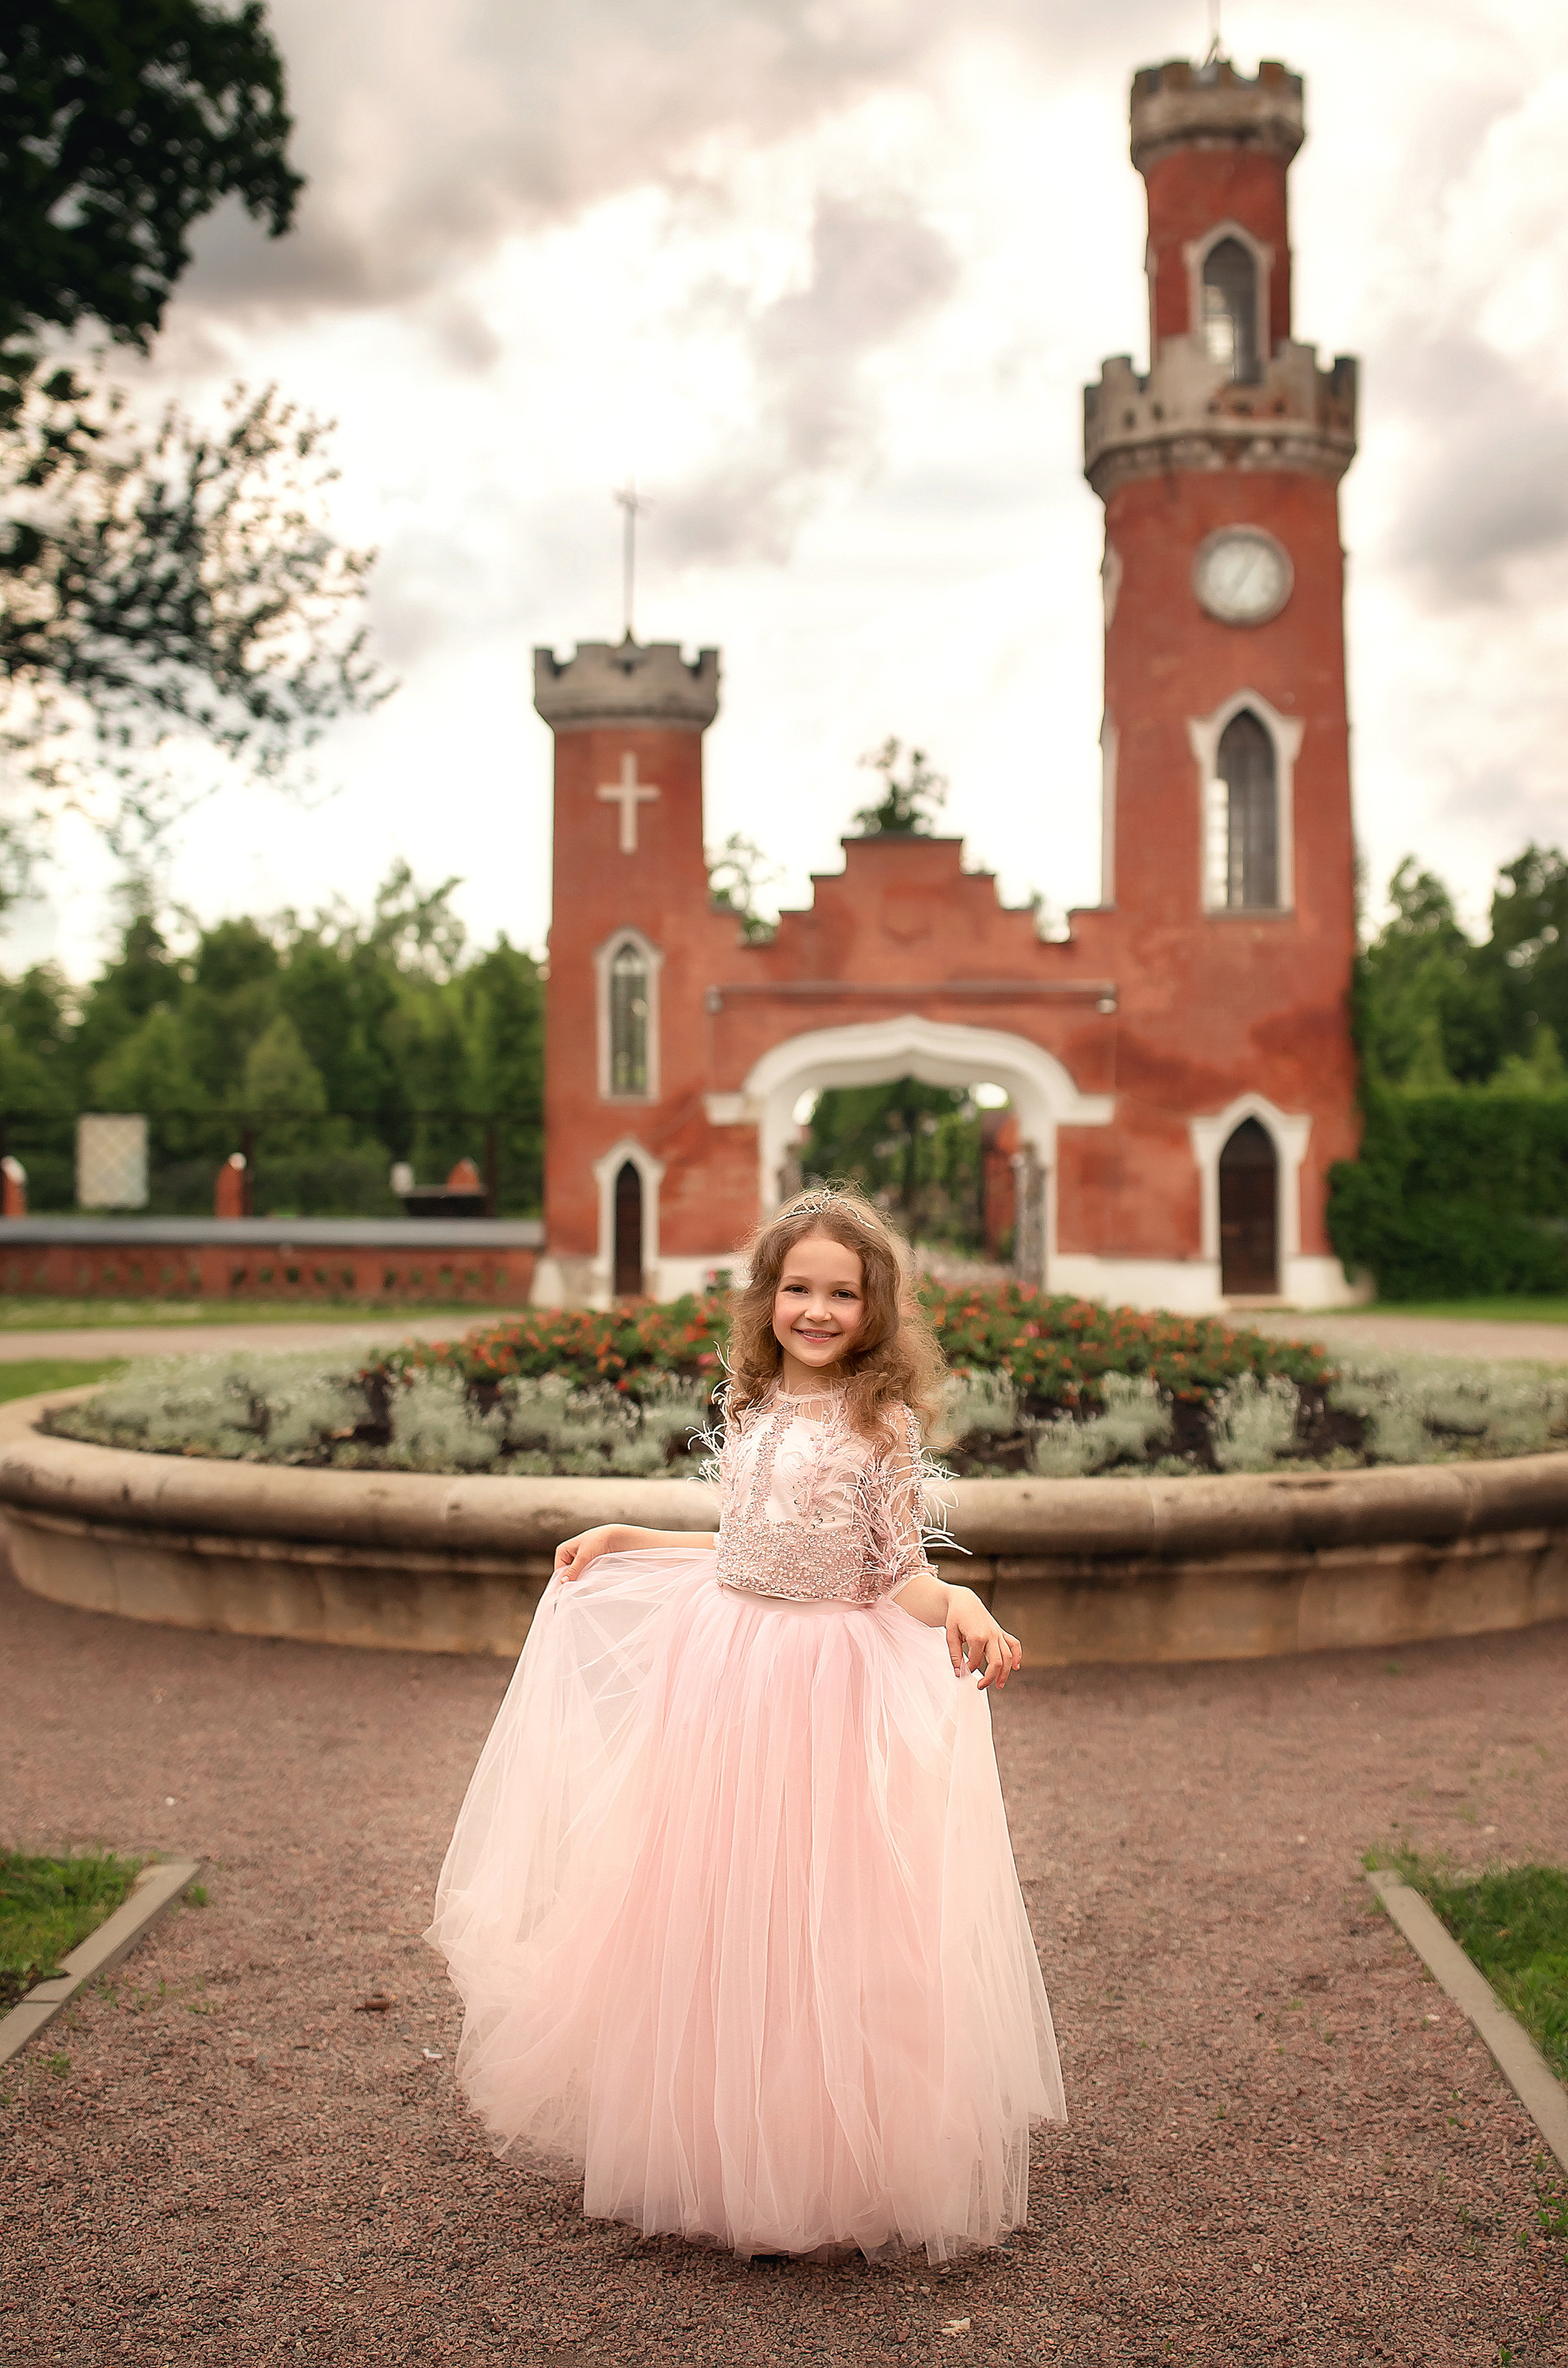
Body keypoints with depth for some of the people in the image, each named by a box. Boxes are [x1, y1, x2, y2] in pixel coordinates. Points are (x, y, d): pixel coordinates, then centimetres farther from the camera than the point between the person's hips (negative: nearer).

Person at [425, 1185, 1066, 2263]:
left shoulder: (884, 1423, -8)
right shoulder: (752, 1412, 6)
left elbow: (898, 1575, -8)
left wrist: (960, 1605, -28)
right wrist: (625, 1540, 21)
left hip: (836, 1688, -5)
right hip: (723, 1678, 5)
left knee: (822, 1919, 1)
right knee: (707, 1923, 10)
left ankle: (831, 2172, 19)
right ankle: (715, 2153, 27)